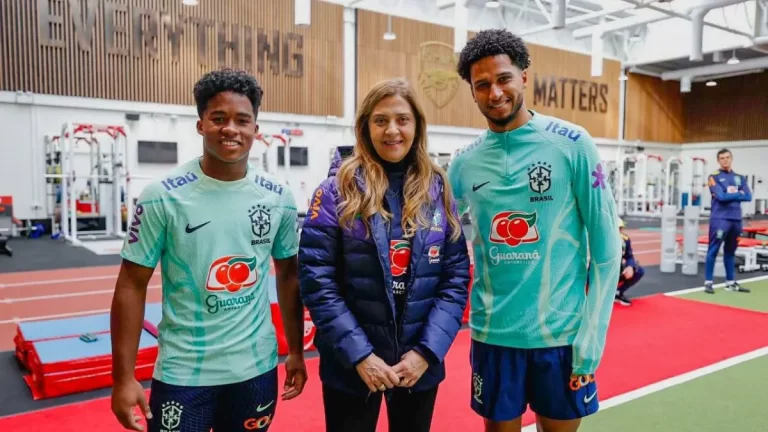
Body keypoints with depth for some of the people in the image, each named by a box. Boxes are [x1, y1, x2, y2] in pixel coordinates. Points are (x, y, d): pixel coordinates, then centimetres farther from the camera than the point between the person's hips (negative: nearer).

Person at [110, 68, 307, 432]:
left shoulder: (278, 197, -2)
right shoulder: (163, 197, -11)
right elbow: (132, 285, -7)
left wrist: (296, 351, 8)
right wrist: (124, 377, -8)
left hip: (257, 369, 3)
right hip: (183, 373, -2)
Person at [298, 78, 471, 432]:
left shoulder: (439, 190, 1)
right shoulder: (337, 190, -7)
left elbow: (456, 277, 0)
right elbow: (316, 280, -11)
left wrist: (428, 350, -9)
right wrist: (359, 354, -15)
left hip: (420, 364, 3)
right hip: (351, 366, -3)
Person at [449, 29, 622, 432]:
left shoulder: (572, 144, -8)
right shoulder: (464, 162, 1)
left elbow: (606, 243, -7)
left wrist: (591, 338, -9)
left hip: (561, 332, -2)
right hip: (493, 333, 2)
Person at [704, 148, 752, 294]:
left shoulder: (740, 178, 14)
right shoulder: (714, 177, -2)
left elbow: (748, 197, 3)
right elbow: (721, 196, -15)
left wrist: (731, 195, -8)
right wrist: (738, 194, -3)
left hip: (736, 219, 5)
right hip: (720, 219, -5)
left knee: (730, 251, 13)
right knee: (713, 250, -5)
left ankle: (730, 282, 21)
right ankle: (708, 282, -1)